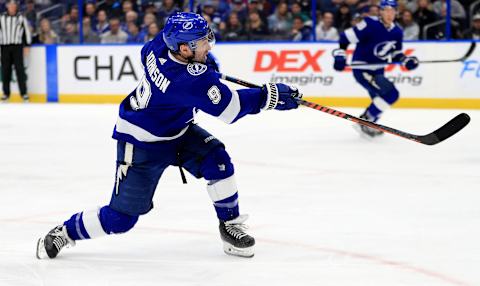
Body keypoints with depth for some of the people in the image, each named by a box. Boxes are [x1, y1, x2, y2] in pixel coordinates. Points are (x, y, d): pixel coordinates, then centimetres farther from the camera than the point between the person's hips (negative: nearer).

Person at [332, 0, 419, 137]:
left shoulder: (397, 32, 3)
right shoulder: (370, 24, -19)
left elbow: (395, 54, 14)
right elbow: (346, 37, -17)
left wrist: (407, 60, -4)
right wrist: (340, 55, -25)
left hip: (377, 71, 9)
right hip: (361, 69, -9)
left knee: (380, 101, 24)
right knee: (390, 94, -22)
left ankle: (366, 125, 47)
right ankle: (364, 122, -13)